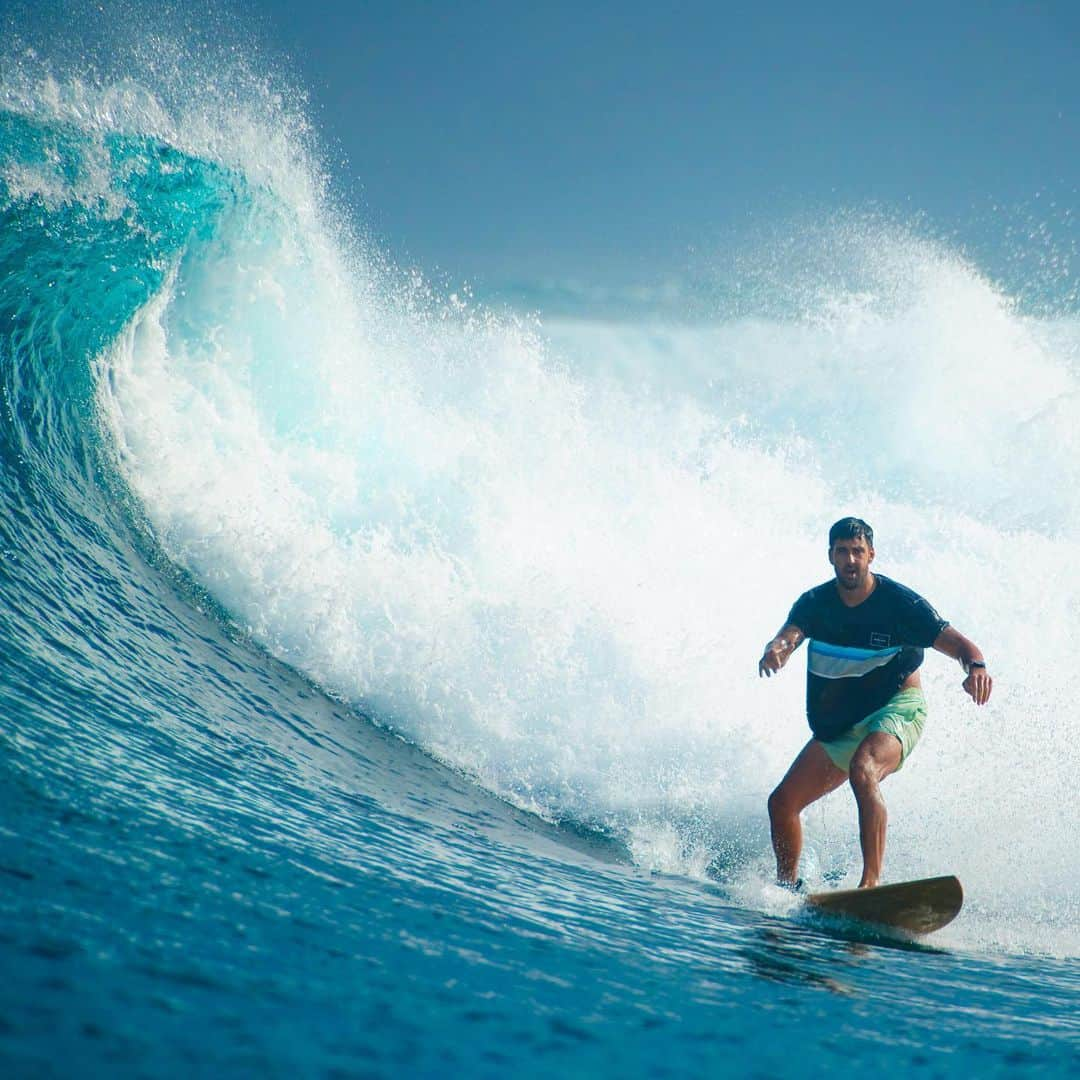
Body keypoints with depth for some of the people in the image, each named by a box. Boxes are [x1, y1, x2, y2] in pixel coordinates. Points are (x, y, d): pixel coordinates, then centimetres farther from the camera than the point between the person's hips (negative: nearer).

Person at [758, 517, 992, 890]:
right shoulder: (815, 603, -5)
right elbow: (789, 636, -23)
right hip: (839, 725, 5)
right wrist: (775, 651, -48)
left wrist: (976, 667, -42)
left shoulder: (899, 603, -15)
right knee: (782, 802, 2)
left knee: (862, 769, -37)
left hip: (897, 709, -5)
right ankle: (787, 888, 25)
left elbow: (959, 645, -18)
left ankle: (872, 881, -40)